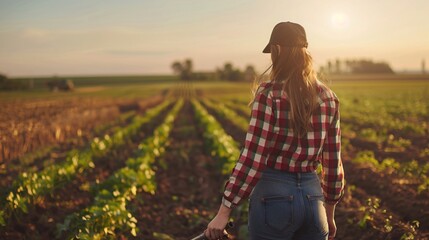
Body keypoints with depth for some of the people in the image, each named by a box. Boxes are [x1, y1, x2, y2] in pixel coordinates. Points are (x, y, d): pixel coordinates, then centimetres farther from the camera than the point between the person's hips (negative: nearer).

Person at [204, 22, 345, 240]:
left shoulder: (269, 93, -13)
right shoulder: (328, 97, 2)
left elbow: (253, 158, -16)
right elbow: (333, 162, 6)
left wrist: (224, 211, -11)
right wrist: (329, 213, 17)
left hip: (274, 193, -4)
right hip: (312, 195, 5)